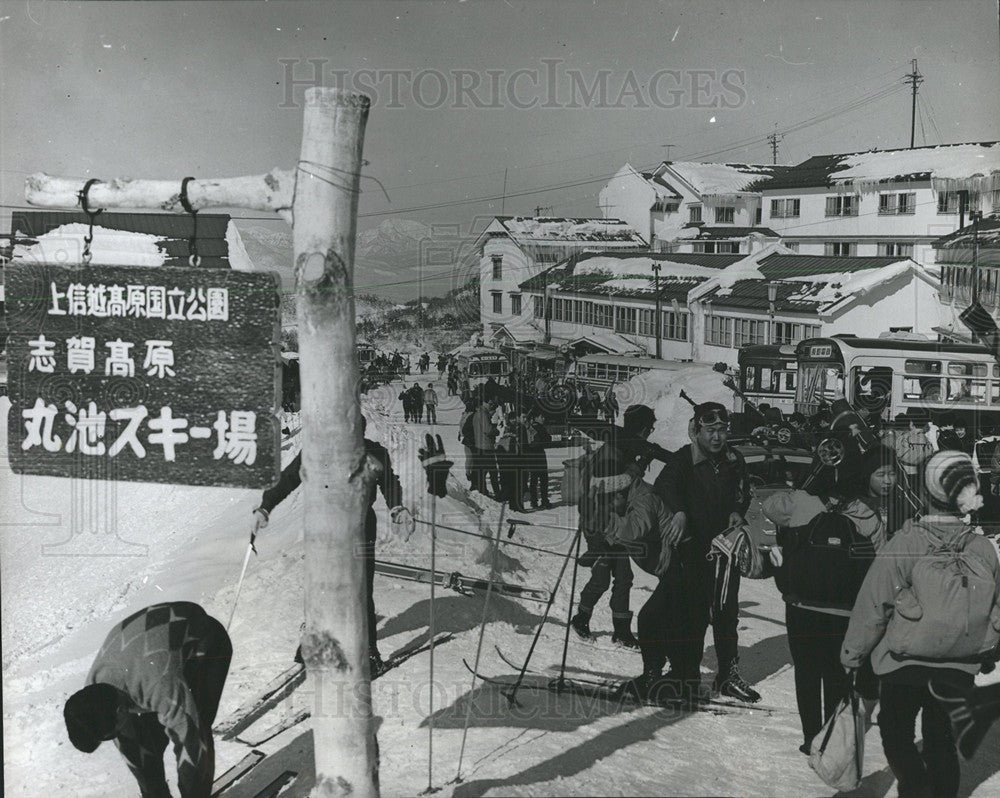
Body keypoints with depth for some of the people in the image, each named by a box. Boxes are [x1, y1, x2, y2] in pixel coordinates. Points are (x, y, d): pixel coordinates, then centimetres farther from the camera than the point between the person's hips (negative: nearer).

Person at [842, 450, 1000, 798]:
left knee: (895, 732, 13)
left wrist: (851, 655, -1)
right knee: (941, 740, 19)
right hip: (960, 670, 3)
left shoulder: (903, 545, -19)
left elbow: (872, 607, -14)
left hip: (904, 666, -3)